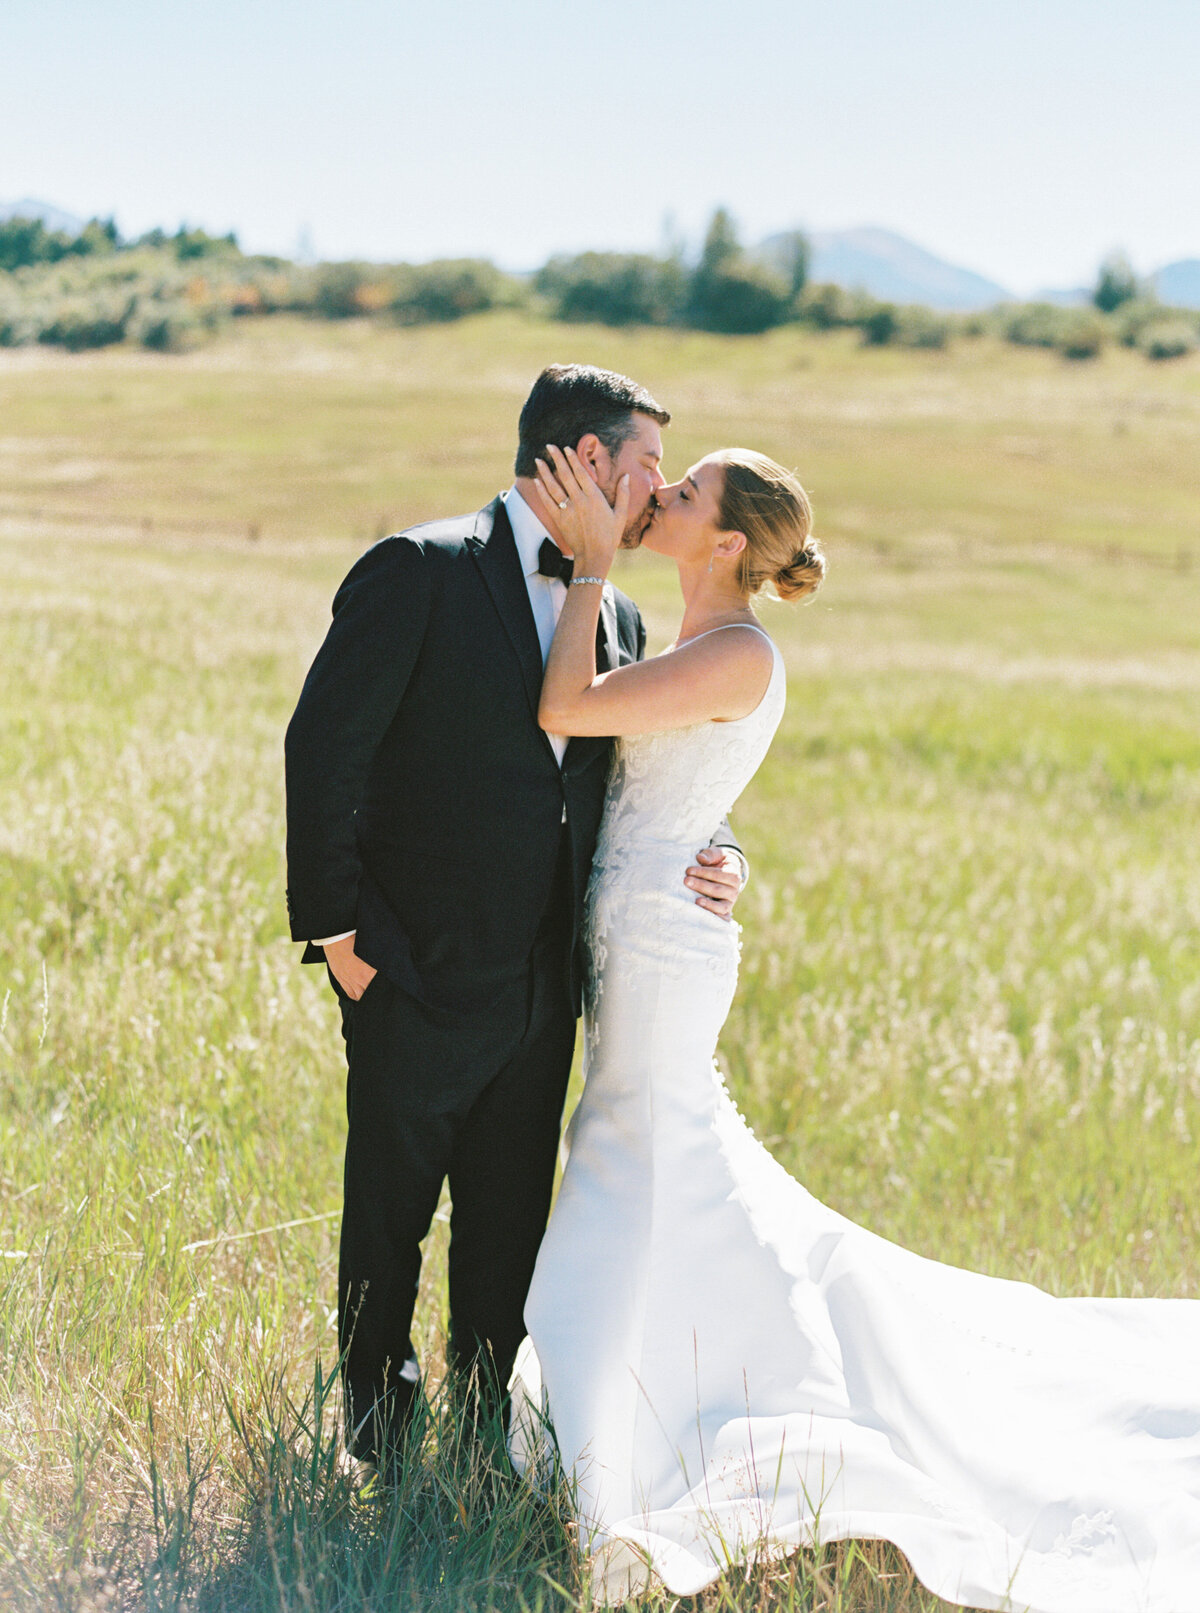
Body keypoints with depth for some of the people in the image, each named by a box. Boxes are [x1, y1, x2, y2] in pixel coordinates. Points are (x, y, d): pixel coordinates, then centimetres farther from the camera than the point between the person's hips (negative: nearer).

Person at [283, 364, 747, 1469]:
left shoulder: (615, 618, 11)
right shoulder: (420, 572, -10)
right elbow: (324, 749, -13)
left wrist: (716, 852, -3)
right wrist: (336, 930, -14)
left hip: (542, 992, 6)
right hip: (419, 978, -6)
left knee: (509, 1232, 15)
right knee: (390, 1222, 9)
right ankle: (378, 1447, 28)